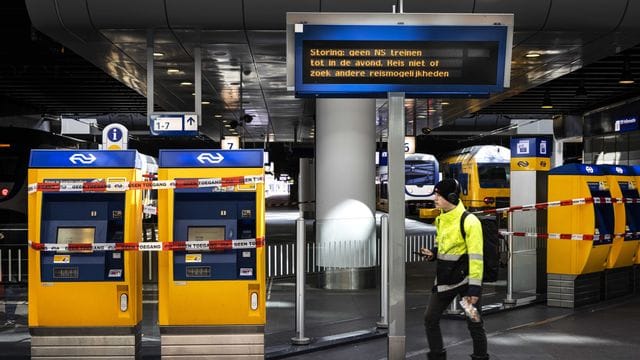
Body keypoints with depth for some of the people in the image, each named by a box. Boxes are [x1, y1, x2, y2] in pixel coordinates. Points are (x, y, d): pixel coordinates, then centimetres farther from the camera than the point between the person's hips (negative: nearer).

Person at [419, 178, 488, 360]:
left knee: (474, 324, 1)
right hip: (444, 279, 7)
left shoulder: (469, 221, -18)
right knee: (430, 319, 8)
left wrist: (474, 287, -23)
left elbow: (475, 256, -20)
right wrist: (433, 253, 0)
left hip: (465, 279, -7)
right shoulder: (440, 220, 6)